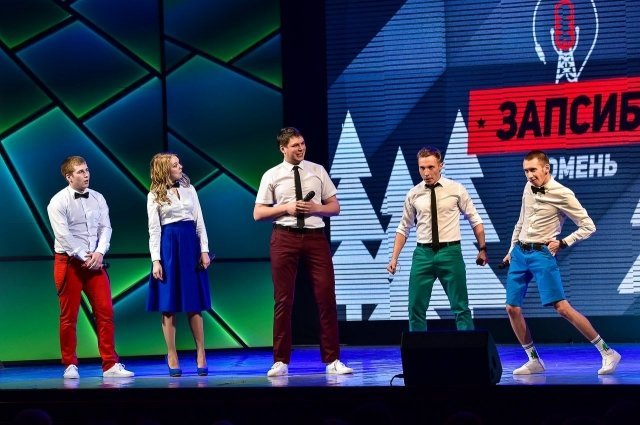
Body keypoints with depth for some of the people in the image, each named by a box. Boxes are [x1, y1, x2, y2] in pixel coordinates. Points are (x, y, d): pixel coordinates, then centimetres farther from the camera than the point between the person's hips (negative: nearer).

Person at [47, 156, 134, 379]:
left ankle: (110, 364, 0)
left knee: (106, 312, -2)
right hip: (68, 261, -4)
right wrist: (83, 258, -14)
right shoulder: (58, 202, -7)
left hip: (94, 262, 4)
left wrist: (99, 253, -11)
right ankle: (70, 365, 12)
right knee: (69, 316, 1)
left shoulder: (98, 198, 7)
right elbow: (63, 235, -13)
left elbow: (105, 227, 4)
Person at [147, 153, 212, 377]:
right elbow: (154, 229, -1)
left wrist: (204, 250, 1)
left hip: (190, 244, 2)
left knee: (194, 303, 3)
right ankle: (172, 359, 6)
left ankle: (201, 355, 8)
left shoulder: (189, 189, 9)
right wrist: (155, 260, -9)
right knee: (169, 305, 0)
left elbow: (199, 221, 8)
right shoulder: (155, 196, 1)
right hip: (168, 246, -2)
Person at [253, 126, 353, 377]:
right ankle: (281, 361, 10)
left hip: (315, 236, 1)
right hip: (285, 237, -1)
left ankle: (332, 360, 5)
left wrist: (315, 208, -9)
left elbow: (335, 207, 10)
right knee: (283, 299, 1)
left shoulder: (318, 171, 9)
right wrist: (286, 208, -10)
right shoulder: (272, 176, 4)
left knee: (326, 297, -2)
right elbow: (258, 213, 4)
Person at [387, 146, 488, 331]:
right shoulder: (413, 194, 4)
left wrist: (482, 249, 6)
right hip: (423, 254, 2)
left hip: (450, 252, -2)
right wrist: (394, 257, 4)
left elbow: (475, 220, 8)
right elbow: (403, 228, 11)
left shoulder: (456, 190, -1)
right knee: (416, 308, 3)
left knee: (460, 307, 1)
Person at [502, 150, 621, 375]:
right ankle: (534, 361, 14)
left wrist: (563, 243, -12)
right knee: (512, 309, 2)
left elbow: (588, 226, -7)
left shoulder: (562, 194, -12)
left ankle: (607, 353, -8)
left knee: (562, 308, -15)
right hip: (519, 253, 7)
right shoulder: (528, 188, 8)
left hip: (542, 255, -7)